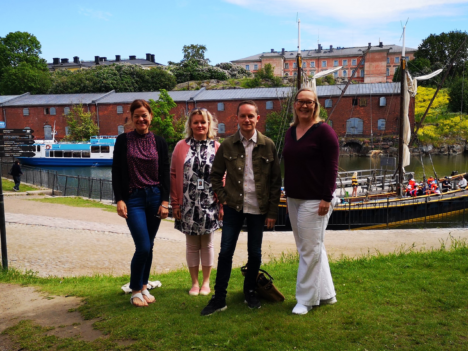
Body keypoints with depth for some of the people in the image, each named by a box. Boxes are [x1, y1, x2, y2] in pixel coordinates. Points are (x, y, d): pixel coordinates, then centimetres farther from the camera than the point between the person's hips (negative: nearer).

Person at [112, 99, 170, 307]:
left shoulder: (159, 142, 5)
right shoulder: (123, 140, 0)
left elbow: (165, 174, 5)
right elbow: (116, 172, 0)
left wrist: (165, 201, -1)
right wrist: (119, 200, -7)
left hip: (155, 197, 3)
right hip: (133, 199, -3)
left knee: (149, 246, 9)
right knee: (143, 247, -8)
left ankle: (144, 286, 26)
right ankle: (135, 290, 12)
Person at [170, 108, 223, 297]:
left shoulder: (216, 147, 1)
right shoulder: (181, 146, 2)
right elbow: (173, 175, 1)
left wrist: (222, 204, -2)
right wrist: (175, 203, -2)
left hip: (209, 205, 0)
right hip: (188, 205, 0)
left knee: (207, 244, 10)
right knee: (192, 245, 10)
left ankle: (206, 282, 24)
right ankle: (194, 282, 23)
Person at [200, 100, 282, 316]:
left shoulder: (268, 146, 0)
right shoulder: (227, 145, 1)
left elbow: (276, 181, 2)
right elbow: (216, 174, 9)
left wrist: (272, 211, -1)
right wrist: (223, 199, -1)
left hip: (258, 208, 0)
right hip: (233, 207, 0)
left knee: (255, 253, 9)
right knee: (225, 252, 1)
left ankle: (250, 292, 31)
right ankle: (219, 298, 12)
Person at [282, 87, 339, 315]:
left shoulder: (323, 131, -9)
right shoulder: (291, 132, 12)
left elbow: (332, 167, -13)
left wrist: (327, 198, -17)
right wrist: (287, 193, 15)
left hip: (314, 200, -8)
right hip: (294, 199, 8)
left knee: (310, 250, -1)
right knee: (308, 248, 15)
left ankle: (306, 299, 13)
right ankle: (326, 294, 29)